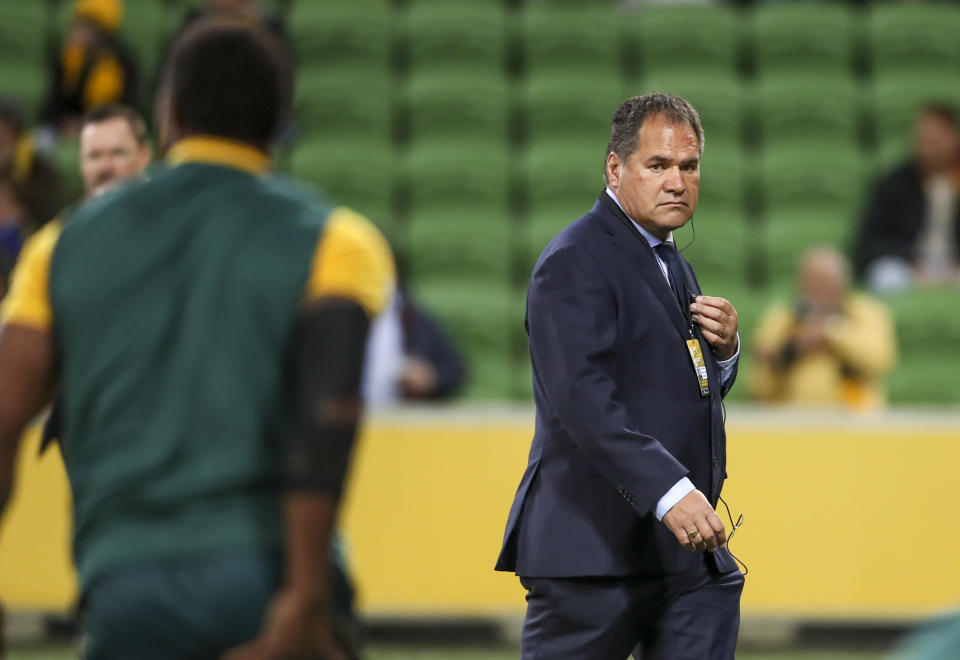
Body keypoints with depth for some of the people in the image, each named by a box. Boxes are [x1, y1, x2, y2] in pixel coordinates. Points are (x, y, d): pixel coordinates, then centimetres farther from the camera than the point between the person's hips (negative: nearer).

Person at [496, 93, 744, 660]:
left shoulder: (672, 265, 20)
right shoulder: (575, 262, -11)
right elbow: (582, 398, -25)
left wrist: (724, 348, 5)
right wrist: (670, 491, -35)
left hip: (689, 548, 9)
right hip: (595, 547, -9)